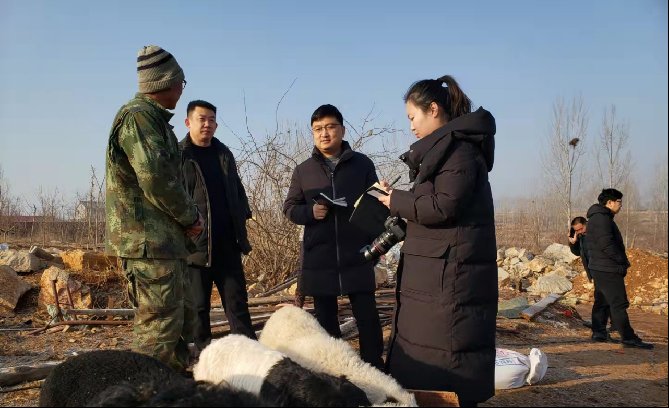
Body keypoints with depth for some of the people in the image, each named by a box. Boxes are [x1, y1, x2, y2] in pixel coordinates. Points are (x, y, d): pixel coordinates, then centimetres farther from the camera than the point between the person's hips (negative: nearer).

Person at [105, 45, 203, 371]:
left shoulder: (153, 118, 20)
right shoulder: (138, 116, -12)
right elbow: (156, 179, -21)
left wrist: (186, 216, 10)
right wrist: (191, 216, -8)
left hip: (164, 241, 10)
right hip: (146, 240, -10)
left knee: (182, 320, 17)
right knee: (159, 330, -7)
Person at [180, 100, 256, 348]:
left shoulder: (224, 154, 15)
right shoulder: (178, 155, -3)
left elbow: (238, 191, 23)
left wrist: (242, 217, 12)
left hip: (228, 245, 5)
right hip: (194, 245, -5)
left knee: (237, 302, 8)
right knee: (198, 307, 6)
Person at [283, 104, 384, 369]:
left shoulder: (362, 164, 4)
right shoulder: (303, 171, 7)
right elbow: (289, 208, 10)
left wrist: (375, 243, -2)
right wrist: (310, 212, -10)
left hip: (357, 255, -1)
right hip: (319, 257, 2)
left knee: (367, 315, 1)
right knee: (325, 318, 11)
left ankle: (374, 366, 14)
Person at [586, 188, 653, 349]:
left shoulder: (599, 217, 18)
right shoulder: (602, 218, -17)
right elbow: (606, 244, -24)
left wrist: (622, 261, 14)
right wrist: (623, 261, -13)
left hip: (599, 268, 11)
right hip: (608, 269, -11)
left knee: (603, 300, 16)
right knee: (619, 303, -8)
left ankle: (598, 332, 23)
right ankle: (628, 338, -6)